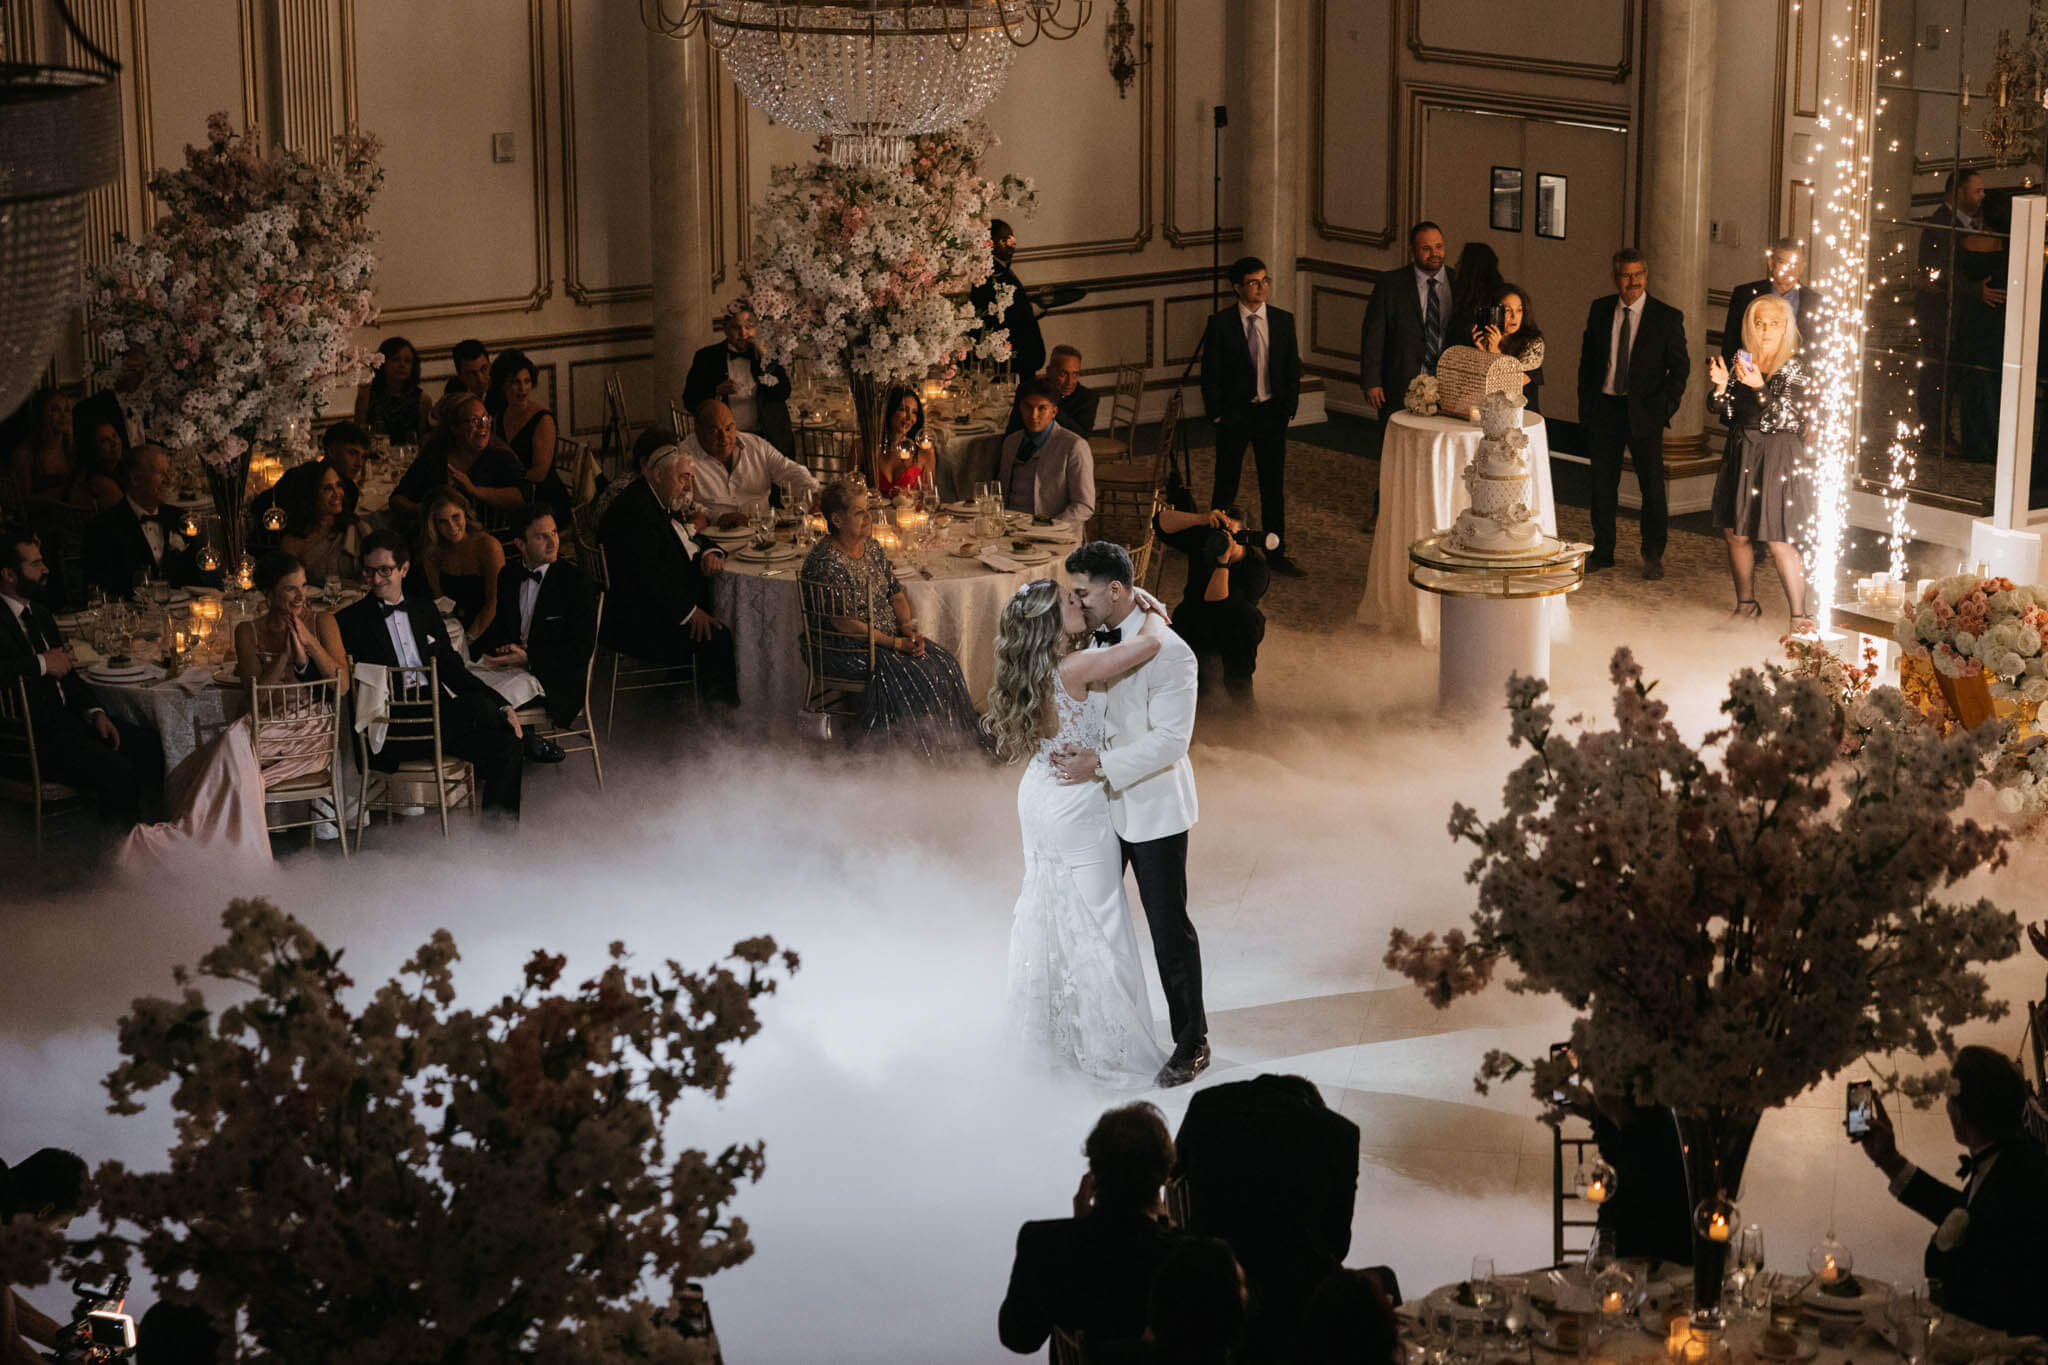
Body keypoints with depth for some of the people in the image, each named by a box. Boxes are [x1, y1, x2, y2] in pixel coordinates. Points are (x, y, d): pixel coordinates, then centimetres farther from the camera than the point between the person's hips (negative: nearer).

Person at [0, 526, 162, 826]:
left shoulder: (40, 613, 17)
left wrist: (95, 712, 5)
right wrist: (42, 664, -22)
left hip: (64, 719, 9)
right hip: (30, 737, -9)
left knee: (150, 747, -1)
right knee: (119, 772, -23)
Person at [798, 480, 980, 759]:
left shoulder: (871, 548, 8)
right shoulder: (825, 563, -20)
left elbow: (896, 595, 14)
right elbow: (843, 623, -22)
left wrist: (908, 627, -7)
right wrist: (896, 643, -20)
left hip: (887, 636, 9)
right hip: (844, 649, -8)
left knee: (943, 660, -7)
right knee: (910, 673, -23)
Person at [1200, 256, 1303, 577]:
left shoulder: (1283, 320, 4)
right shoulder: (1220, 324, -6)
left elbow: (1292, 368, 8)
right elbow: (1210, 374, -4)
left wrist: (1287, 409, 1)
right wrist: (1217, 414, -8)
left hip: (1272, 414, 3)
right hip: (1234, 414, -3)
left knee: (1274, 486, 8)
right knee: (1226, 485, 6)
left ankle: (1276, 554, 16)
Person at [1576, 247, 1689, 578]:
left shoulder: (1667, 318, -3)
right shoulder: (1600, 311, 6)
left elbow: (1680, 368, 0)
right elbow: (1587, 361, 11)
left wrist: (1666, 405, -11)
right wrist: (1585, 407, 5)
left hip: (1644, 411, -2)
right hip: (1604, 408, 3)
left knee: (1652, 485, 3)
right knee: (1602, 485, 8)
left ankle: (1653, 554, 18)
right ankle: (1602, 552, 20)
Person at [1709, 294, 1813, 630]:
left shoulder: (1793, 368, -10)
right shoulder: (1743, 360, 7)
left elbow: (1785, 419, -18)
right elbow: (1727, 413, 9)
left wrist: (1759, 387, -28)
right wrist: (1722, 386, -10)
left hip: (1778, 459, -6)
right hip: (1741, 455, 6)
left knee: (1779, 543, -9)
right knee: (1735, 533, 11)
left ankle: (1799, 616, -4)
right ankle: (1746, 604, 29)